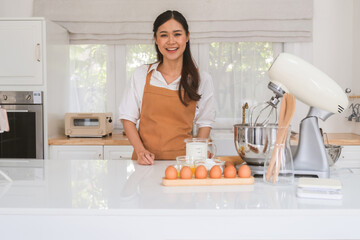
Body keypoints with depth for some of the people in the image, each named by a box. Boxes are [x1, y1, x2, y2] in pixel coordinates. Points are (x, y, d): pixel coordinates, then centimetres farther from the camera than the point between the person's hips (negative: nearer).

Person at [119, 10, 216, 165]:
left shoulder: (202, 80, 5)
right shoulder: (141, 75, 5)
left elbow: (205, 123, 11)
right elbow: (128, 117, 8)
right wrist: (140, 150, -6)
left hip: (182, 161, 0)